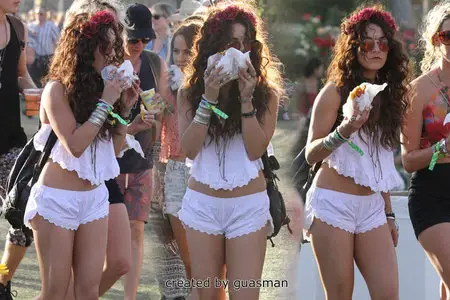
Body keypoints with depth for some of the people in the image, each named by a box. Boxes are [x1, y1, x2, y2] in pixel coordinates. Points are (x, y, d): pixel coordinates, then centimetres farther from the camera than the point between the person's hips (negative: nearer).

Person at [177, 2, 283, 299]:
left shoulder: (266, 93, -2)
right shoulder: (190, 93, 3)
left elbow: (255, 150, -11)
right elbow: (189, 149, -9)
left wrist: (246, 99, -18)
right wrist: (209, 97, -16)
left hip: (249, 206, -2)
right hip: (202, 203, 2)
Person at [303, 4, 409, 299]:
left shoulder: (388, 95, 12)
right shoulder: (336, 91, -5)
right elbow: (311, 154, -8)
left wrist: (389, 213, 19)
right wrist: (344, 131, -25)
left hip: (373, 206, 5)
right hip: (333, 202, -5)